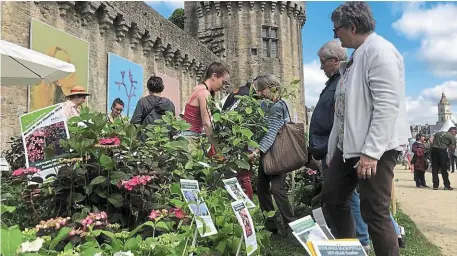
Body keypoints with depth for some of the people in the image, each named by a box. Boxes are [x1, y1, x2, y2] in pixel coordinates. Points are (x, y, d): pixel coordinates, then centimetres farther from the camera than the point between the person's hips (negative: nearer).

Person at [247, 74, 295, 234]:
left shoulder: (278, 106, -15)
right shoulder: (264, 105, 10)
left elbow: (272, 133, -25)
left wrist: (256, 152, -33)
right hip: (266, 153, 9)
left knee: (276, 188, -10)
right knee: (262, 187, 8)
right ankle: (270, 224, 19)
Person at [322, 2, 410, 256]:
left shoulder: (379, 50, -11)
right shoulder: (355, 57, 17)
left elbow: (387, 105, -21)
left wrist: (371, 151, -24)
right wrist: (333, 148, 18)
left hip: (376, 148, -10)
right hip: (349, 145, 10)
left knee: (374, 212, -5)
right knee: (332, 197, 15)